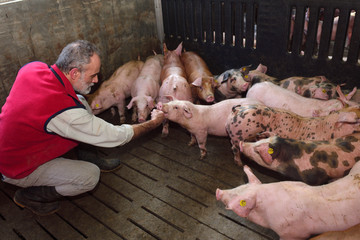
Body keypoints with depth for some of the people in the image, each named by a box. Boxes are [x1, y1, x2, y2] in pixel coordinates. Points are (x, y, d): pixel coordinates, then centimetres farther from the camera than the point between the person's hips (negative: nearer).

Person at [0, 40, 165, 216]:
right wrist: (153, 123, -13)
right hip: (19, 170, -8)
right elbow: (116, 137, -27)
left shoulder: (32, 67, -16)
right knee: (91, 175, -13)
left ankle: (91, 157, 17)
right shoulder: (64, 113, -38)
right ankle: (29, 196, 6)